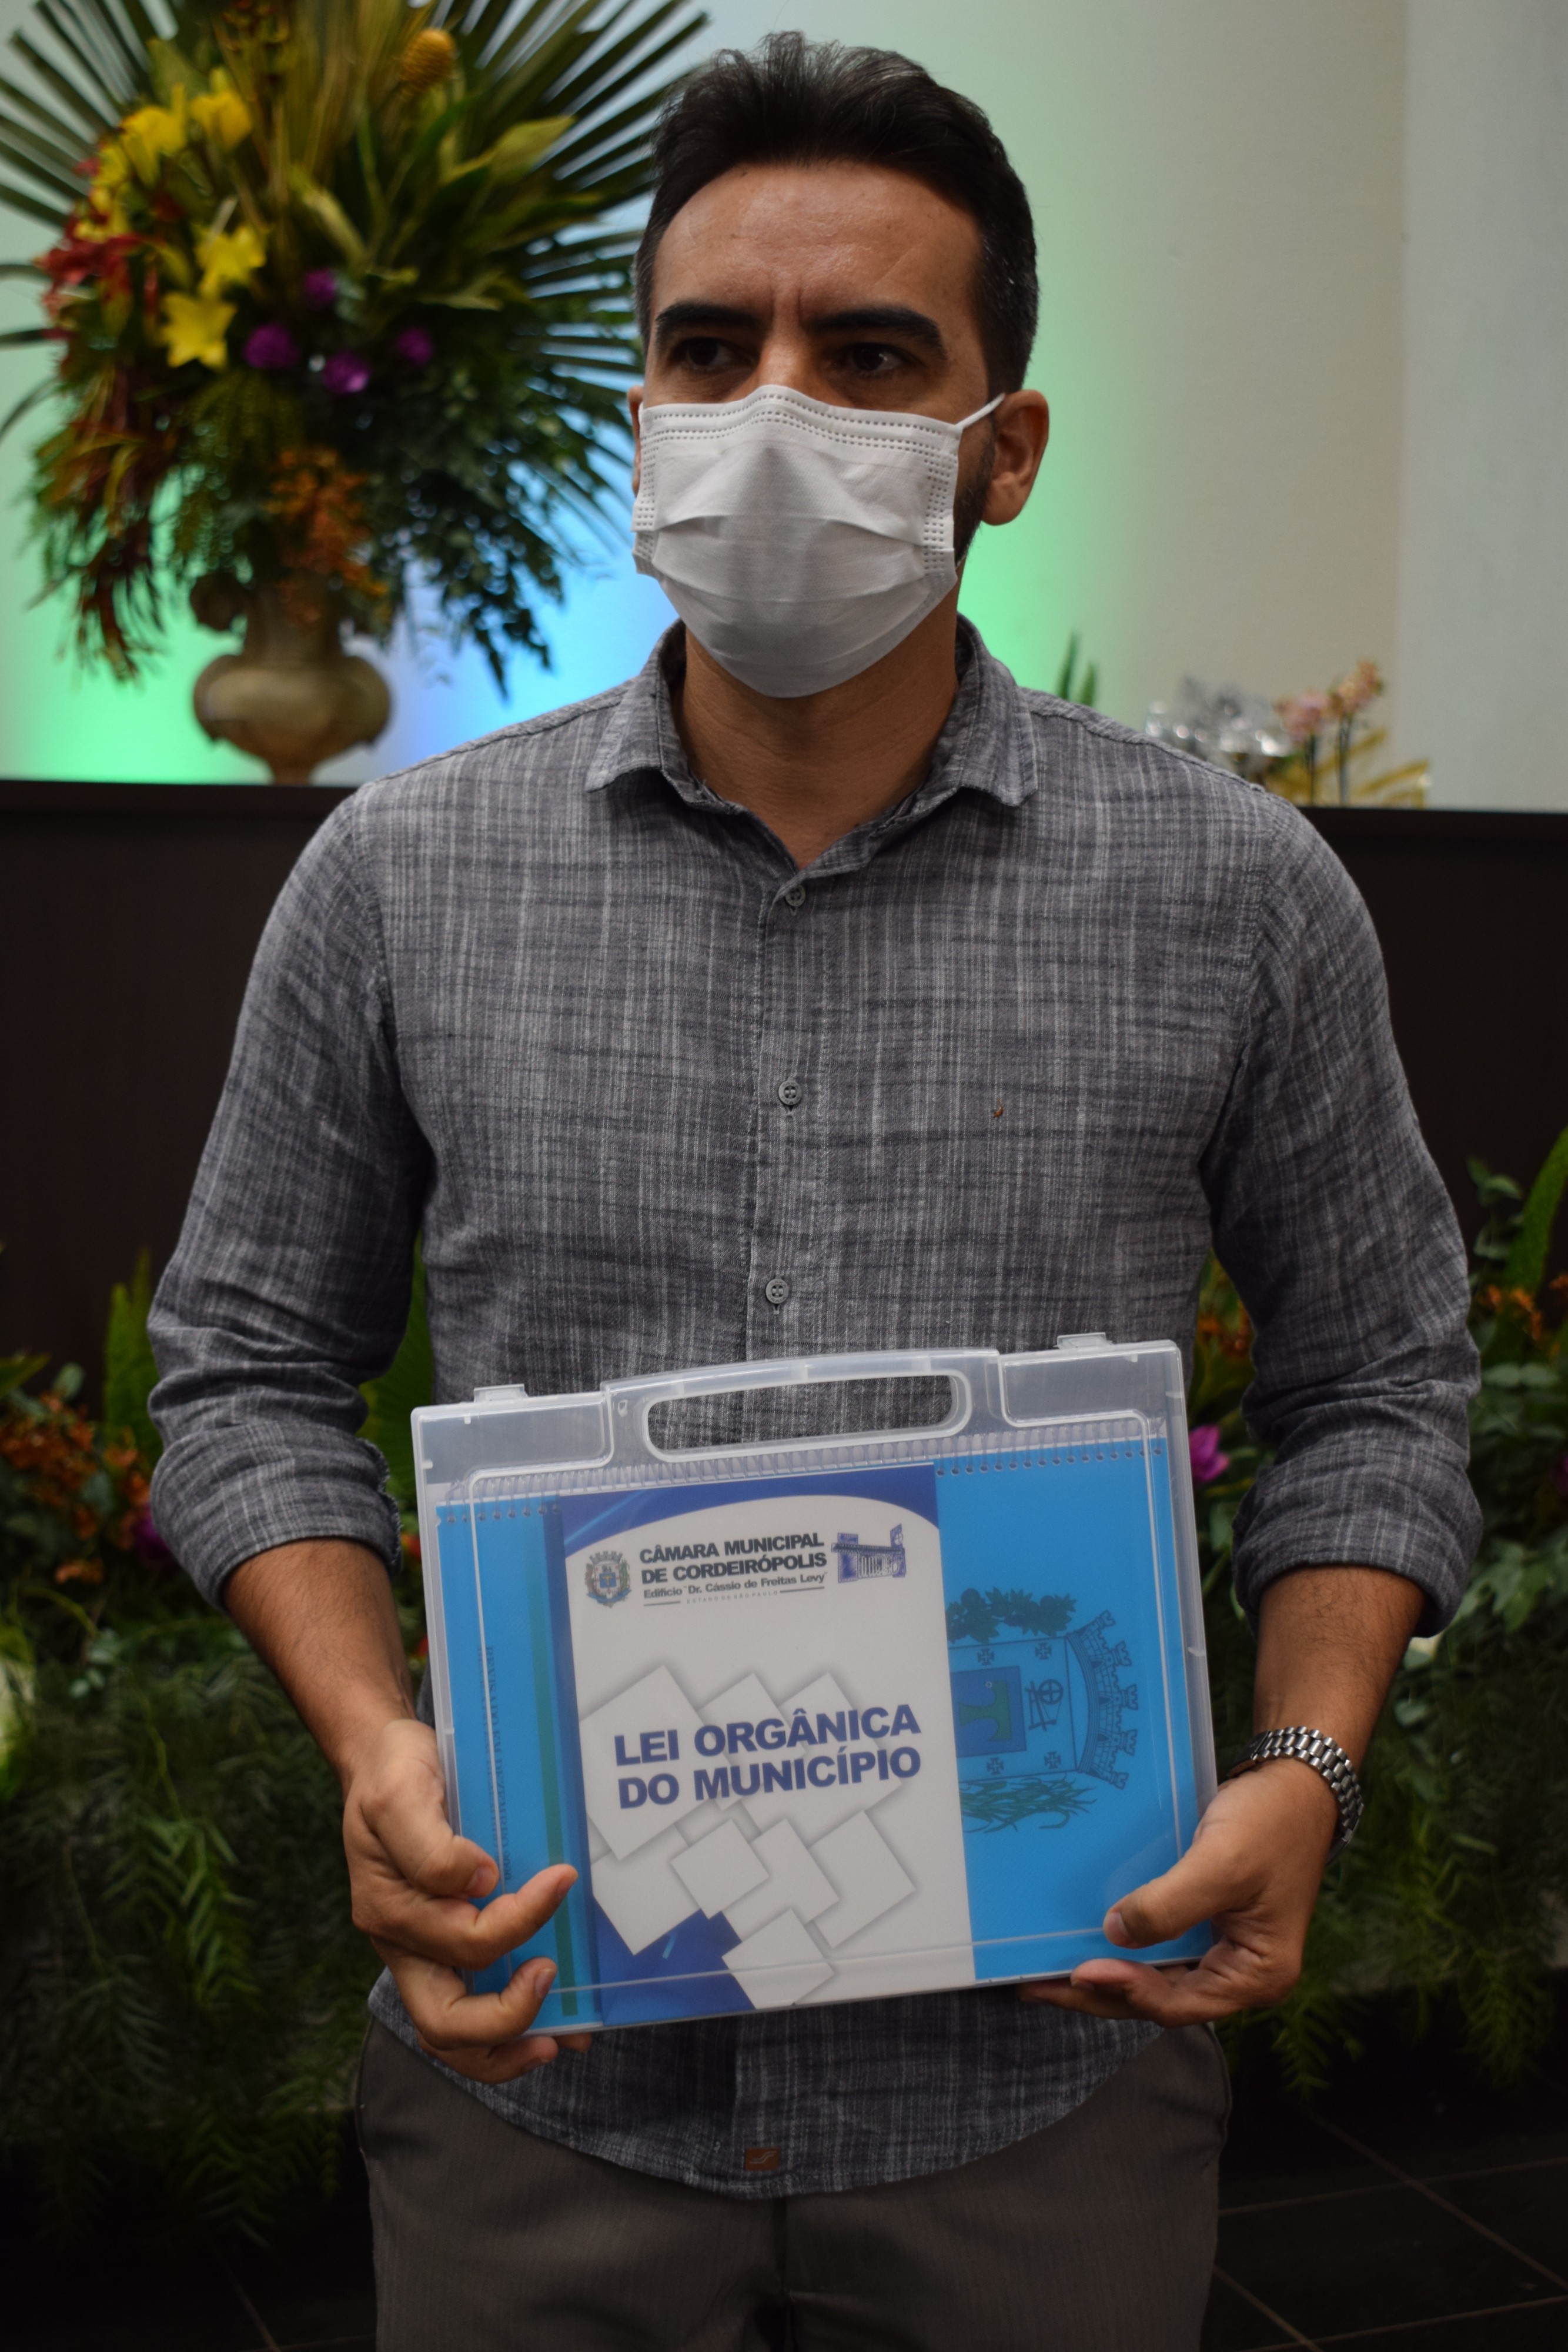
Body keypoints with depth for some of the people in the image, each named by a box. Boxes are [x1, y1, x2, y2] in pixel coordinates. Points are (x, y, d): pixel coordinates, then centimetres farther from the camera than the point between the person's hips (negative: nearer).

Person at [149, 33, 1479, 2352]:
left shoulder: (1237, 895, -4)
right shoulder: (398, 877, -3)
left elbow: (1375, 1385, 5)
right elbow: (256, 1365, 5)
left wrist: (1304, 1770, -11)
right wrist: (376, 1750, -11)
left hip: (1046, 2062, 0)